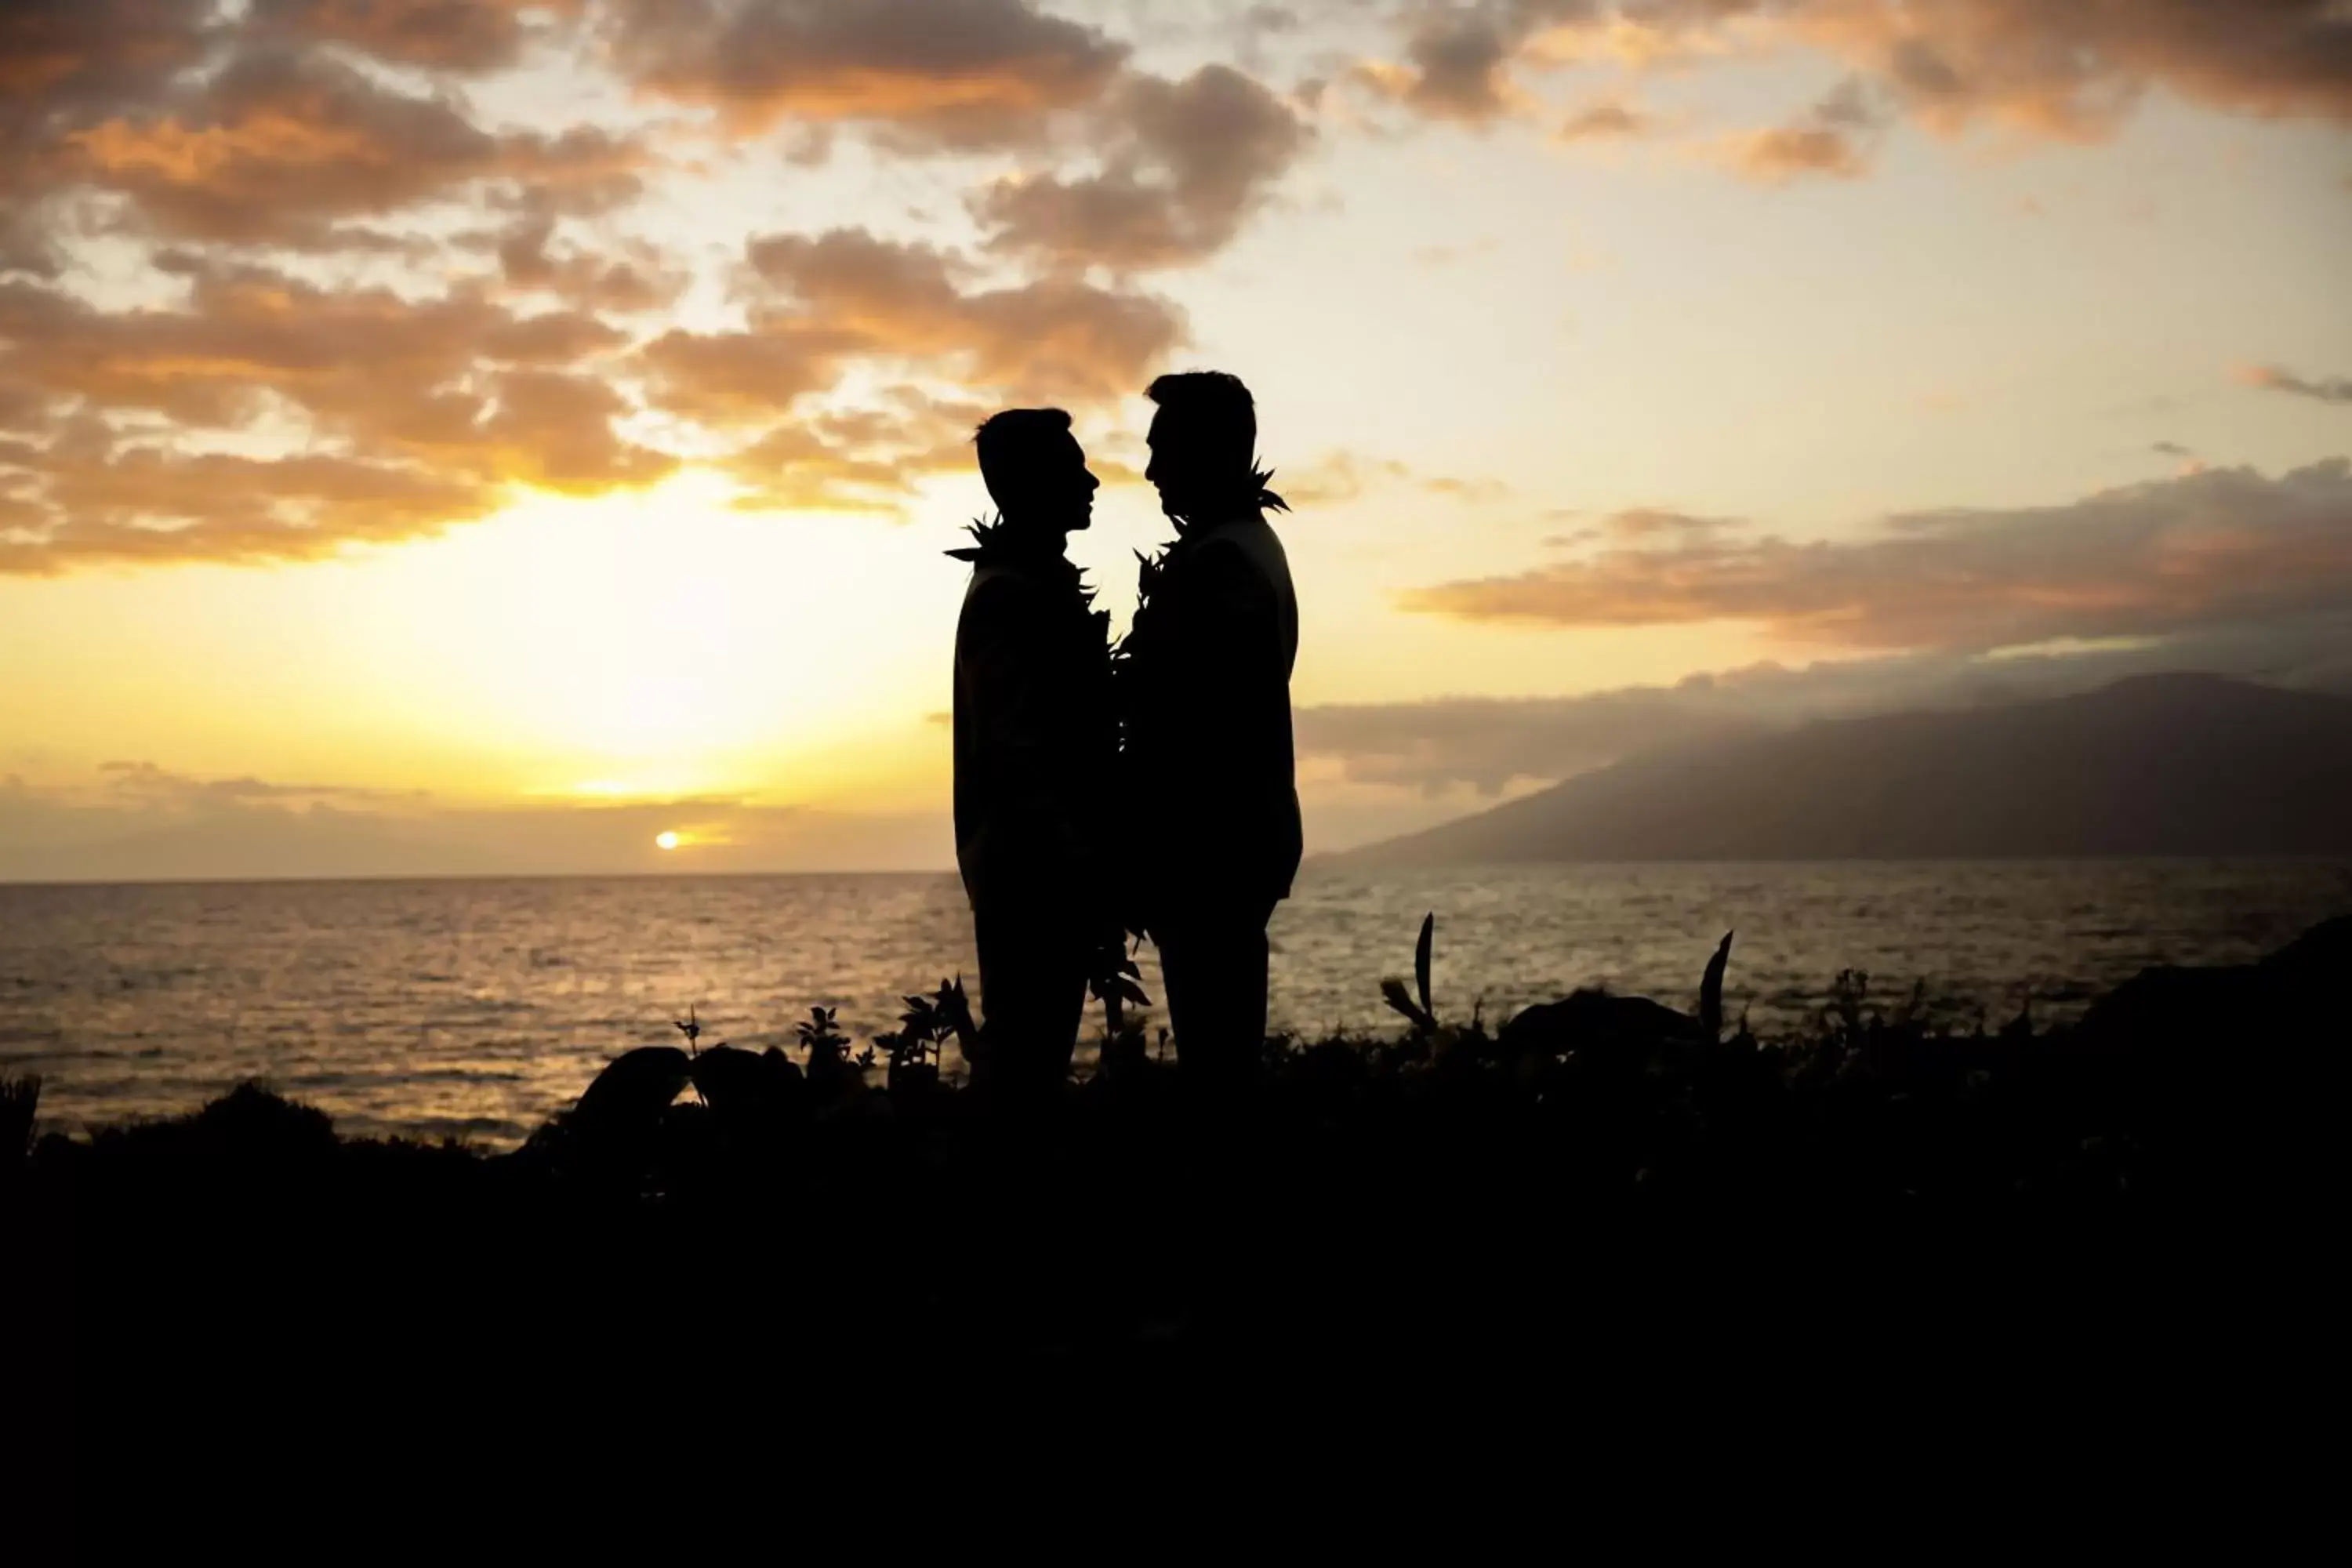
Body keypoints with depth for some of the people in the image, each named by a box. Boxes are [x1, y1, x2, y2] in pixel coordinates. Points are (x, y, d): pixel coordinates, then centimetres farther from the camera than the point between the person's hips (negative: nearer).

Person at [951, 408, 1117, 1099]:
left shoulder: (1042, 586, 18)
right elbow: (1015, 749, -20)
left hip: (1045, 861, 9)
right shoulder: (1010, 595, -12)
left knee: (1029, 1051, 9)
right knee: (1023, 1055, -8)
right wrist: (1074, 857, -22)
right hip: (1031, 861, -9)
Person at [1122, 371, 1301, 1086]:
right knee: (1226, 1050, 11)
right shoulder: (1248, 543, 18)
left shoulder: (1218, 558, -15)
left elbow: (1195, 717, -20)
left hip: (1209, 841, -10)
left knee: (1214, 1054, -7)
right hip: (1239, 835, 10)